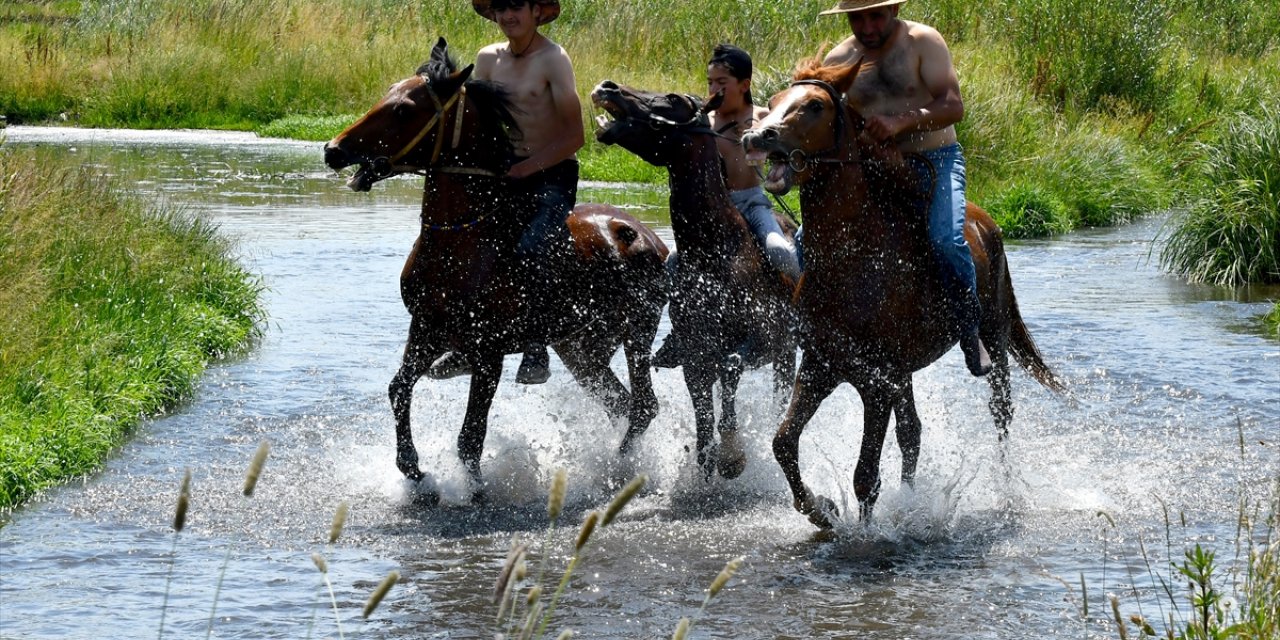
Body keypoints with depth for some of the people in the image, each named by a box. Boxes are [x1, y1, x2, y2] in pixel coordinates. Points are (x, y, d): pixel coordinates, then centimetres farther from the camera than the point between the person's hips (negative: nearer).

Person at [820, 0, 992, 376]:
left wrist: (902, 122, -31)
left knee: (946, 240, -30)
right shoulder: (839, 60, 6)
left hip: (935, 161, -4)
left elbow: (953, 106, -16)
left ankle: (969, 330, -11)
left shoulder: (922, 42, -7)